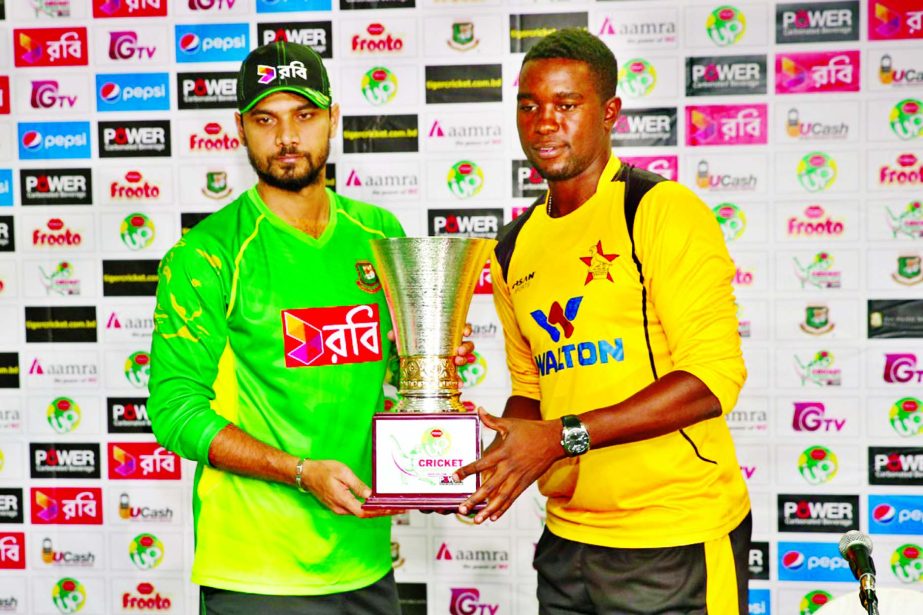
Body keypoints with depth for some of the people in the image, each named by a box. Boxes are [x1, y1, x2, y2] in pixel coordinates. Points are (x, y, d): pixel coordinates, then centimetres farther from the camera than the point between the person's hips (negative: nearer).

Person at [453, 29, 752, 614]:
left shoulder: (665, 211, -11)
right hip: (567, 538, 6)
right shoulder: (514, 248, 8)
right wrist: (491, 463, -3)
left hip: (676, 543, -6)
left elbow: (714, 376, -19)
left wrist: (565, 436, -24)